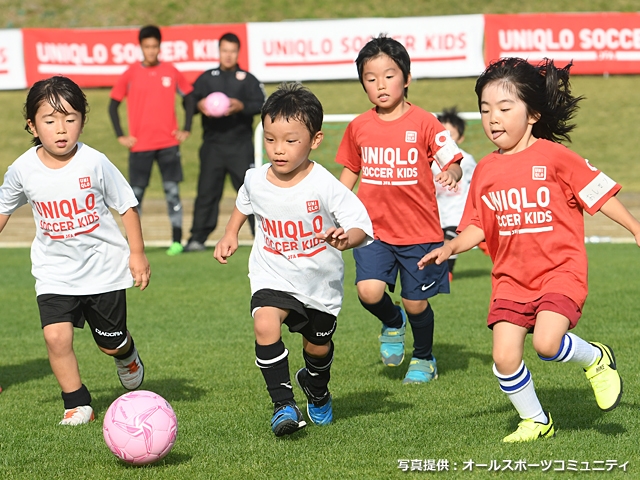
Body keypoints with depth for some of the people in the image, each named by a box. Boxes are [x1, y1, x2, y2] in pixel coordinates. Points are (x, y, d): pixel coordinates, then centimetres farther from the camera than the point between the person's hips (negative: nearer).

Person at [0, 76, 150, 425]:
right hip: (54, 272, 1)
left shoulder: (95, 163, -15)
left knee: (111, 342, 11)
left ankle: (126, 355, 49)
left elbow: (127, 206, -4)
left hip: (103, 267, -1)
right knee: (56, 335, -17)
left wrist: (137, 254, -4)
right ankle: (77, 403, 2)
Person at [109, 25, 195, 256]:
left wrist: (186, 129, 7)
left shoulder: (171, 72, 4)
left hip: (168, 143, 1)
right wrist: (121, 136, -1)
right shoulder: (130, 74, 0)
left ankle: (177, 240, 0)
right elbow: (113, 105, 6)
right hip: (140, 145, -1)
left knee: (172, 190, -2)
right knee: (136, 193, 1)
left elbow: (189, 97, 15)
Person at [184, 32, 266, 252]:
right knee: (207, 191, -2)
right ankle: (198, 238, 0)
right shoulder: (207, 78, 14)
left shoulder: (248, 79, 10)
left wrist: (241, 106, -20)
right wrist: (199, 105, -17)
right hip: (212, 144, 1)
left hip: (241, 145, -1)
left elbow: (260, 103, -1)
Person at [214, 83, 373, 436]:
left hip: (320, 281, -1)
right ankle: (283, 404, -21)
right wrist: (230, 234, 7)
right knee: (265, 324, -29)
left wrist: (346, 238, -45)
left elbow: (362, 226, -25)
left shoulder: (325, 187, -24)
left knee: (318, 346, 18)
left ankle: (317, 392, 53)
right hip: (272, 277, 1)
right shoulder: (256, 180, -10)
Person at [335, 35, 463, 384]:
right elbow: (350, 172, 18)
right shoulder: (359, 127, 4)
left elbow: (452, 163, -9)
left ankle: (424, 359, 33)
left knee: (416, 303, 4)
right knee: (369, 292, -18)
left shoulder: (423, 123, -6)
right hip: (374, 229, 2)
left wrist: (451, 174, -32)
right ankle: (392, 324, 18)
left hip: (419, 231, -2)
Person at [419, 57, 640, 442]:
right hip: (511, 278, 5)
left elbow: (600, 193, -3)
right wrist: (452, 246, -7)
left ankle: (596, 359, 9)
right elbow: (477, 226, 11)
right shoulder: (486, 170, 6)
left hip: (560, 271, -5)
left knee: (546, 343, -25)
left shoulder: (554, 157, -7)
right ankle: (535, 421, 19)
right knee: (505, 357, -6)